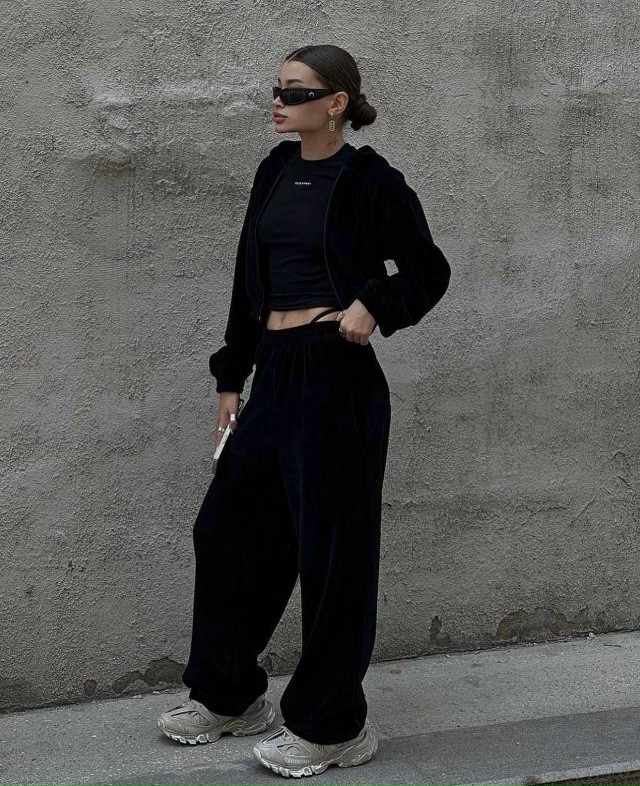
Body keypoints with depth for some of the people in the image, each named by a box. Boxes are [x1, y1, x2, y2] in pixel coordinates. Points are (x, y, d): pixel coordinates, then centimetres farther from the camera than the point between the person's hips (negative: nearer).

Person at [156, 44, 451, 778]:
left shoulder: (370, 181, -8)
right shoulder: (275, 172, 11)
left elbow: (428, 271, 0)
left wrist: (374, 306, -18)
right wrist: (231, 378, 15)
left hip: (337, 376, -7)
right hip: (276, 372, 8)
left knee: (330, 550, 1)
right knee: (227, 527, 13)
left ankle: (330, 725, 15)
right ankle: (226, 695, 30)